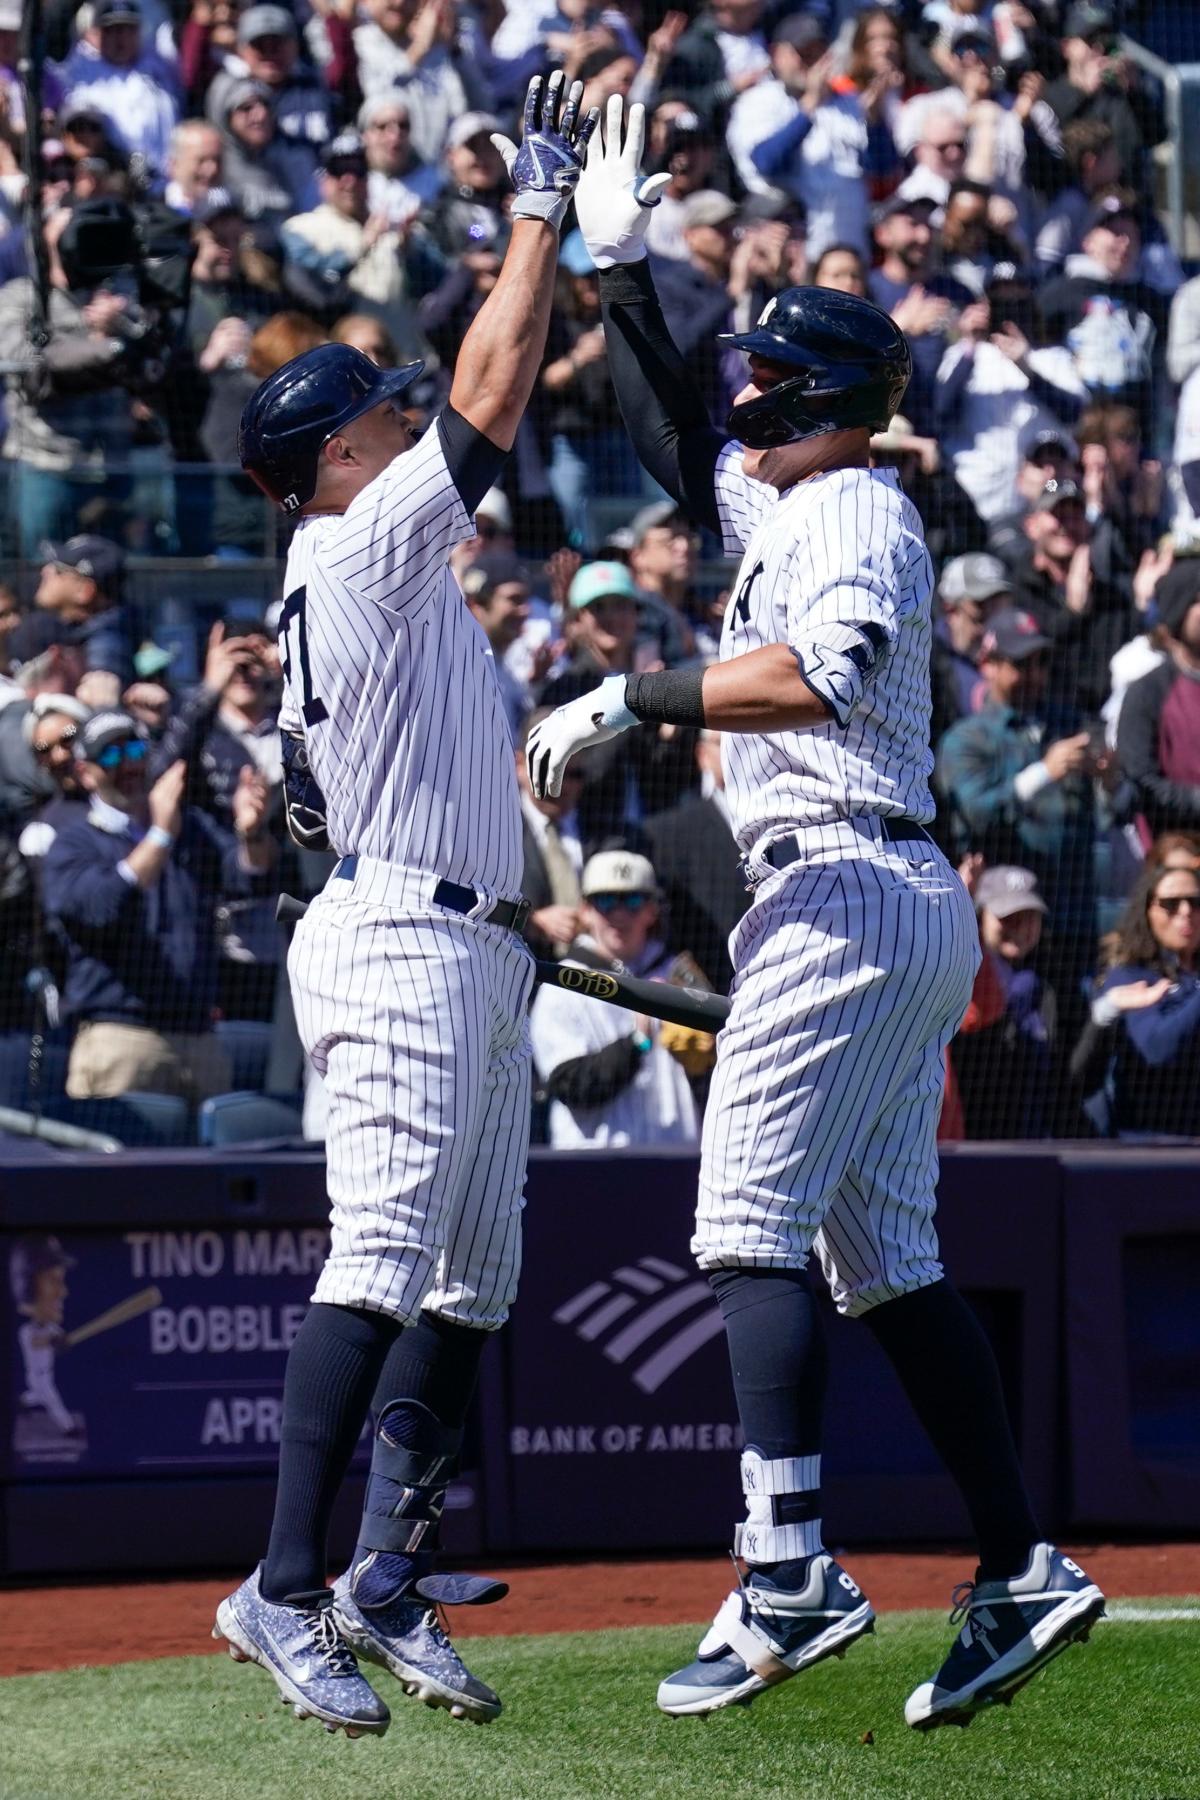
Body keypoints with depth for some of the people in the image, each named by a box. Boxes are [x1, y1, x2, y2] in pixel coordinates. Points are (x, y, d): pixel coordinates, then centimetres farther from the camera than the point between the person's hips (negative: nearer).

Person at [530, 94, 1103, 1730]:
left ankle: (788, 1571, -21)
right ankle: (1019, 1573, 4)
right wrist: (617, 262, 28)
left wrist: (630, 701, -27)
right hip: (907, 906, 10)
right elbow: (675, 435, 35)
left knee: (752, 1222, -13)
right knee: (884, 1258, 8)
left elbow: (823, 672, -28)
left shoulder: (857, 513, -9)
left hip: (847, 890, -10)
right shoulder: (777, 500, 19)